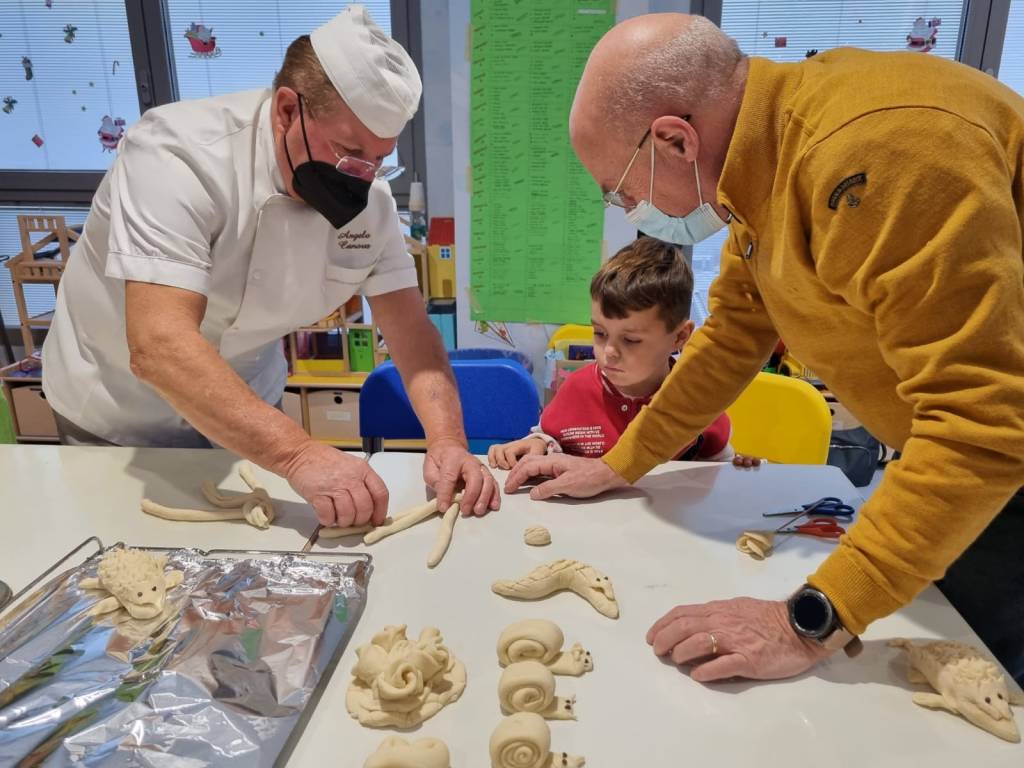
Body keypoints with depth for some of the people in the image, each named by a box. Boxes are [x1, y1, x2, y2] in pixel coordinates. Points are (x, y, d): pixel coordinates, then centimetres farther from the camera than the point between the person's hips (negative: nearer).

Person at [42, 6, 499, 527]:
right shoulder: (178, 156, -31)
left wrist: (447, 440, -33)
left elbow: (408, 324, -16)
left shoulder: (366, 193, -15)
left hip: (245, 409, 4)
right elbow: (159, 346, -41)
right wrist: (299, 455, -51)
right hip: (120, 414, -3)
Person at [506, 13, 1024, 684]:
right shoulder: (761, 159, -3)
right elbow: (735, 332, 4)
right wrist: (618, 465, 3)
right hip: (948, 461, 7)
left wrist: (811, 623, -31)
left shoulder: (876, 152, -32)